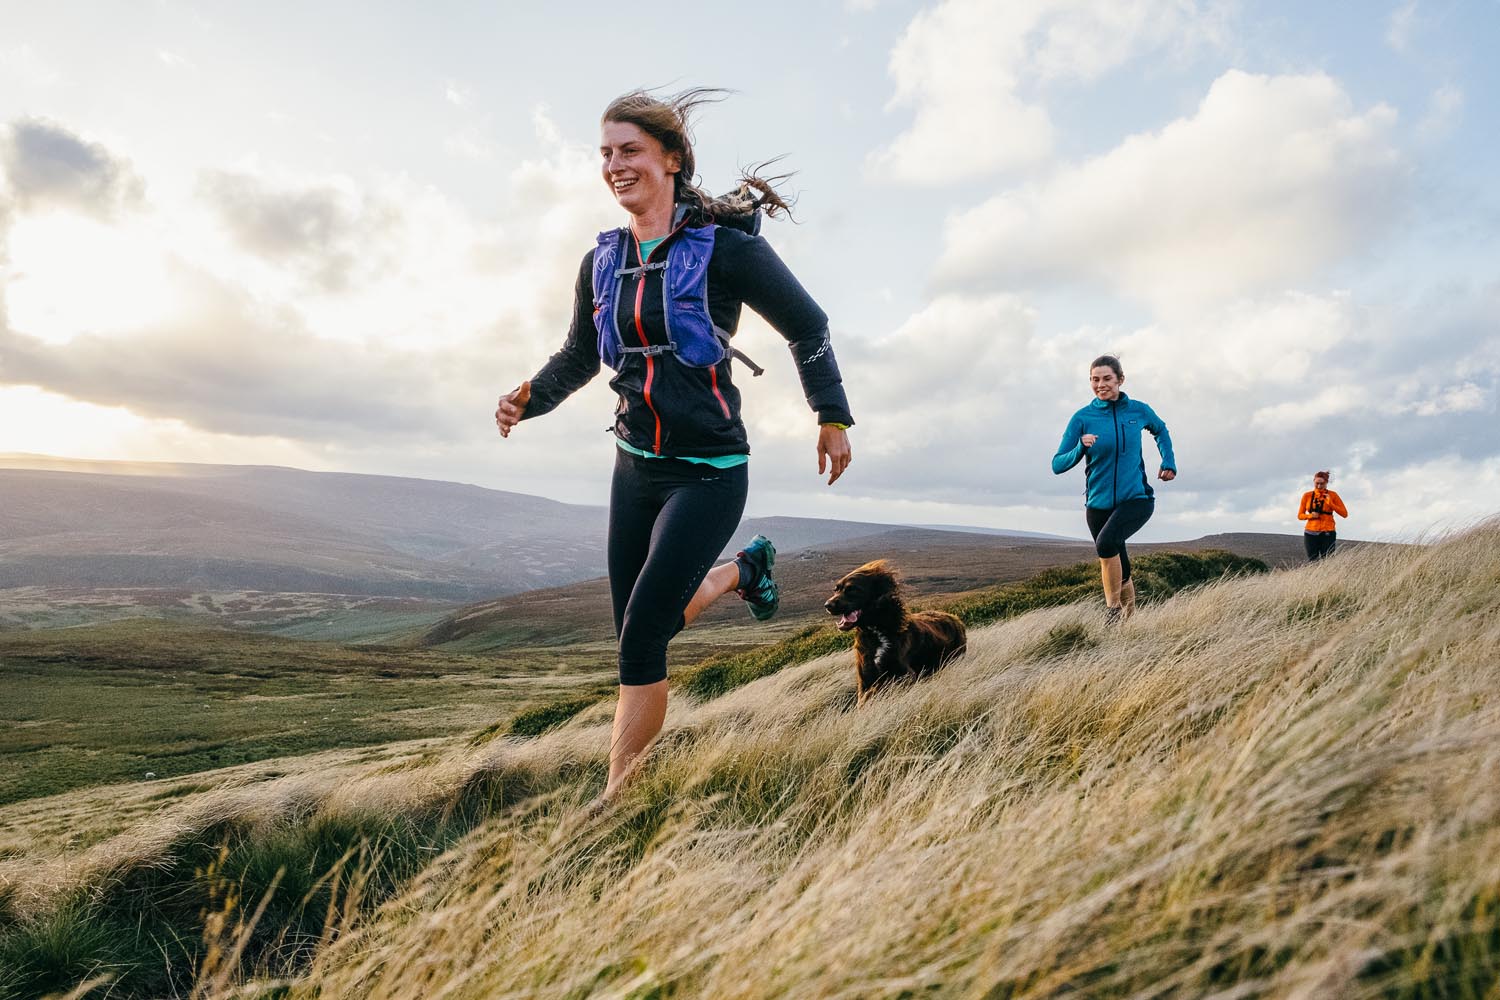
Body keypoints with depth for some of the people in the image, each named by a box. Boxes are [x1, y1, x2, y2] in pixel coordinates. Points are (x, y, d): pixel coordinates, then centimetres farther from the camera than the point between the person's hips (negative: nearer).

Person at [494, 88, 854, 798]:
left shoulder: (722, 245, -11)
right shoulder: (602, 262, 7)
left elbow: (806, 327, -1)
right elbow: (578, 358, 19)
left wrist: (834, 419, 3)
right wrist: (529, 398, -1)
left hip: (708, 472, -6)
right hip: (635, 466, 7)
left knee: (642, 638, -11)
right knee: (638, 630, 15)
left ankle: (617, 798, 6)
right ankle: (742, 569, 41)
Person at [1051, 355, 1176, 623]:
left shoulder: (1139, 410, -2)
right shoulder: (1082, 417, -5)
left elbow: (1160, 431, 22)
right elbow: (1058, 465, -10)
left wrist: (1168, 463, 12)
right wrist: (1081, 448, -27)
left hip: (1136, 499, -1)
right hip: (1098, 503, 2)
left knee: (1107, 542, -30)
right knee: (1119, 570, 13)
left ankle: (1113, 608, -12)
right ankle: (1129, 617, 38)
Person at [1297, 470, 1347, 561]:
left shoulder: (1332, 495, 2)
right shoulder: (1307, 496, 6)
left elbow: (1345, 514, -1)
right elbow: (1300, 516, 11)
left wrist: (1330, 503, -11)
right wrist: (1310, 515, -9)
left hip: (1327, 534, -1)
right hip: (1310, 534, 1)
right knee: (1312, 562, -2)